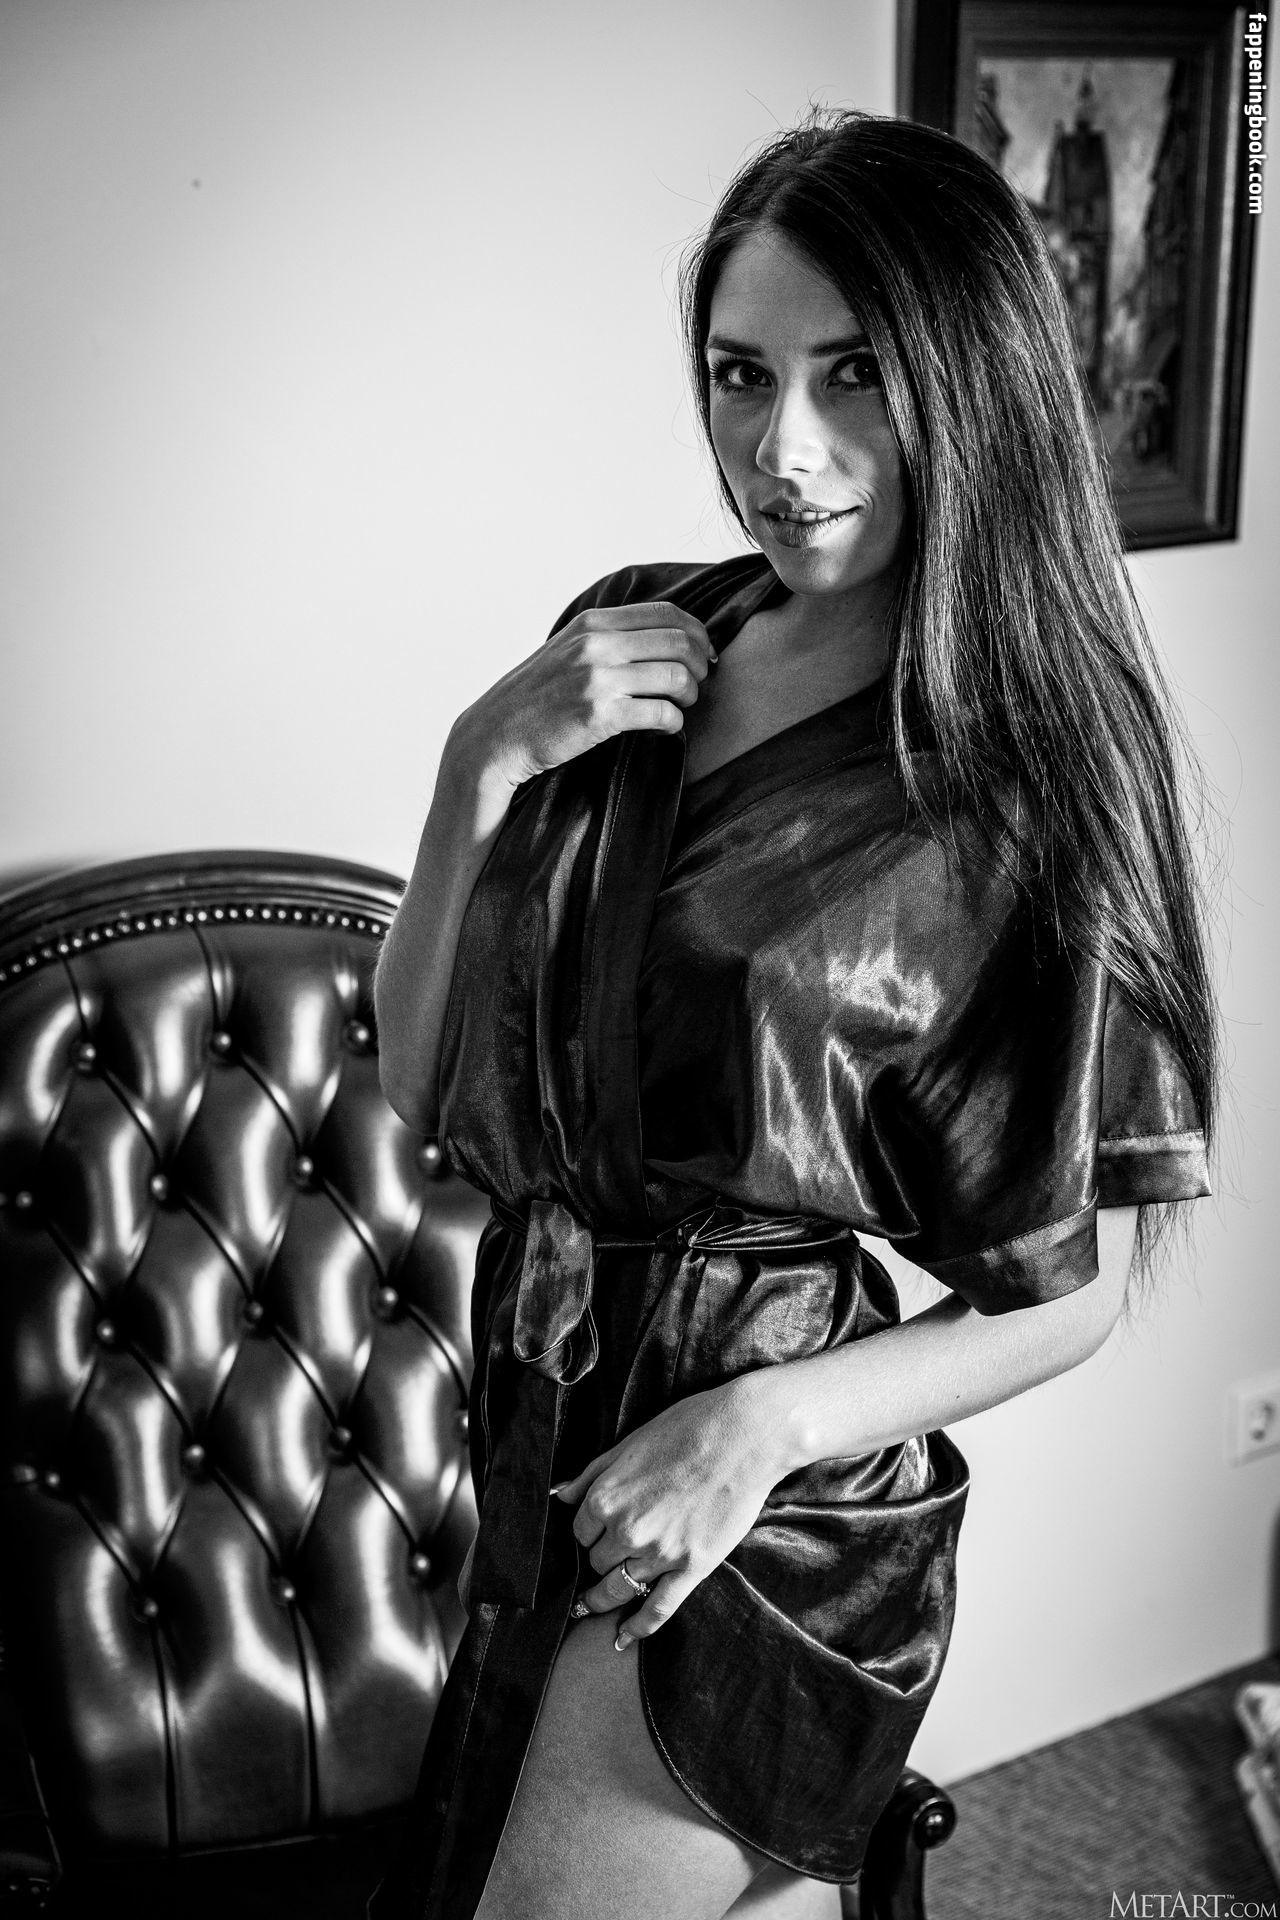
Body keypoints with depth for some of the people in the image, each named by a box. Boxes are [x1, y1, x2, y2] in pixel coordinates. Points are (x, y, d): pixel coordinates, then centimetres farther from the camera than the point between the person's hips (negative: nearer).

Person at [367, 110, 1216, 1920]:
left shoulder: (1025, 786, -15)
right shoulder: (630, 641, -3)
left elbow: (1078, 1289, -10)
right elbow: (420, 1082, -1)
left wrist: (763, 1420, -22)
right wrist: (482, 769, -15)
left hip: (756, 1522, -5)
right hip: (547, 1425, 5)